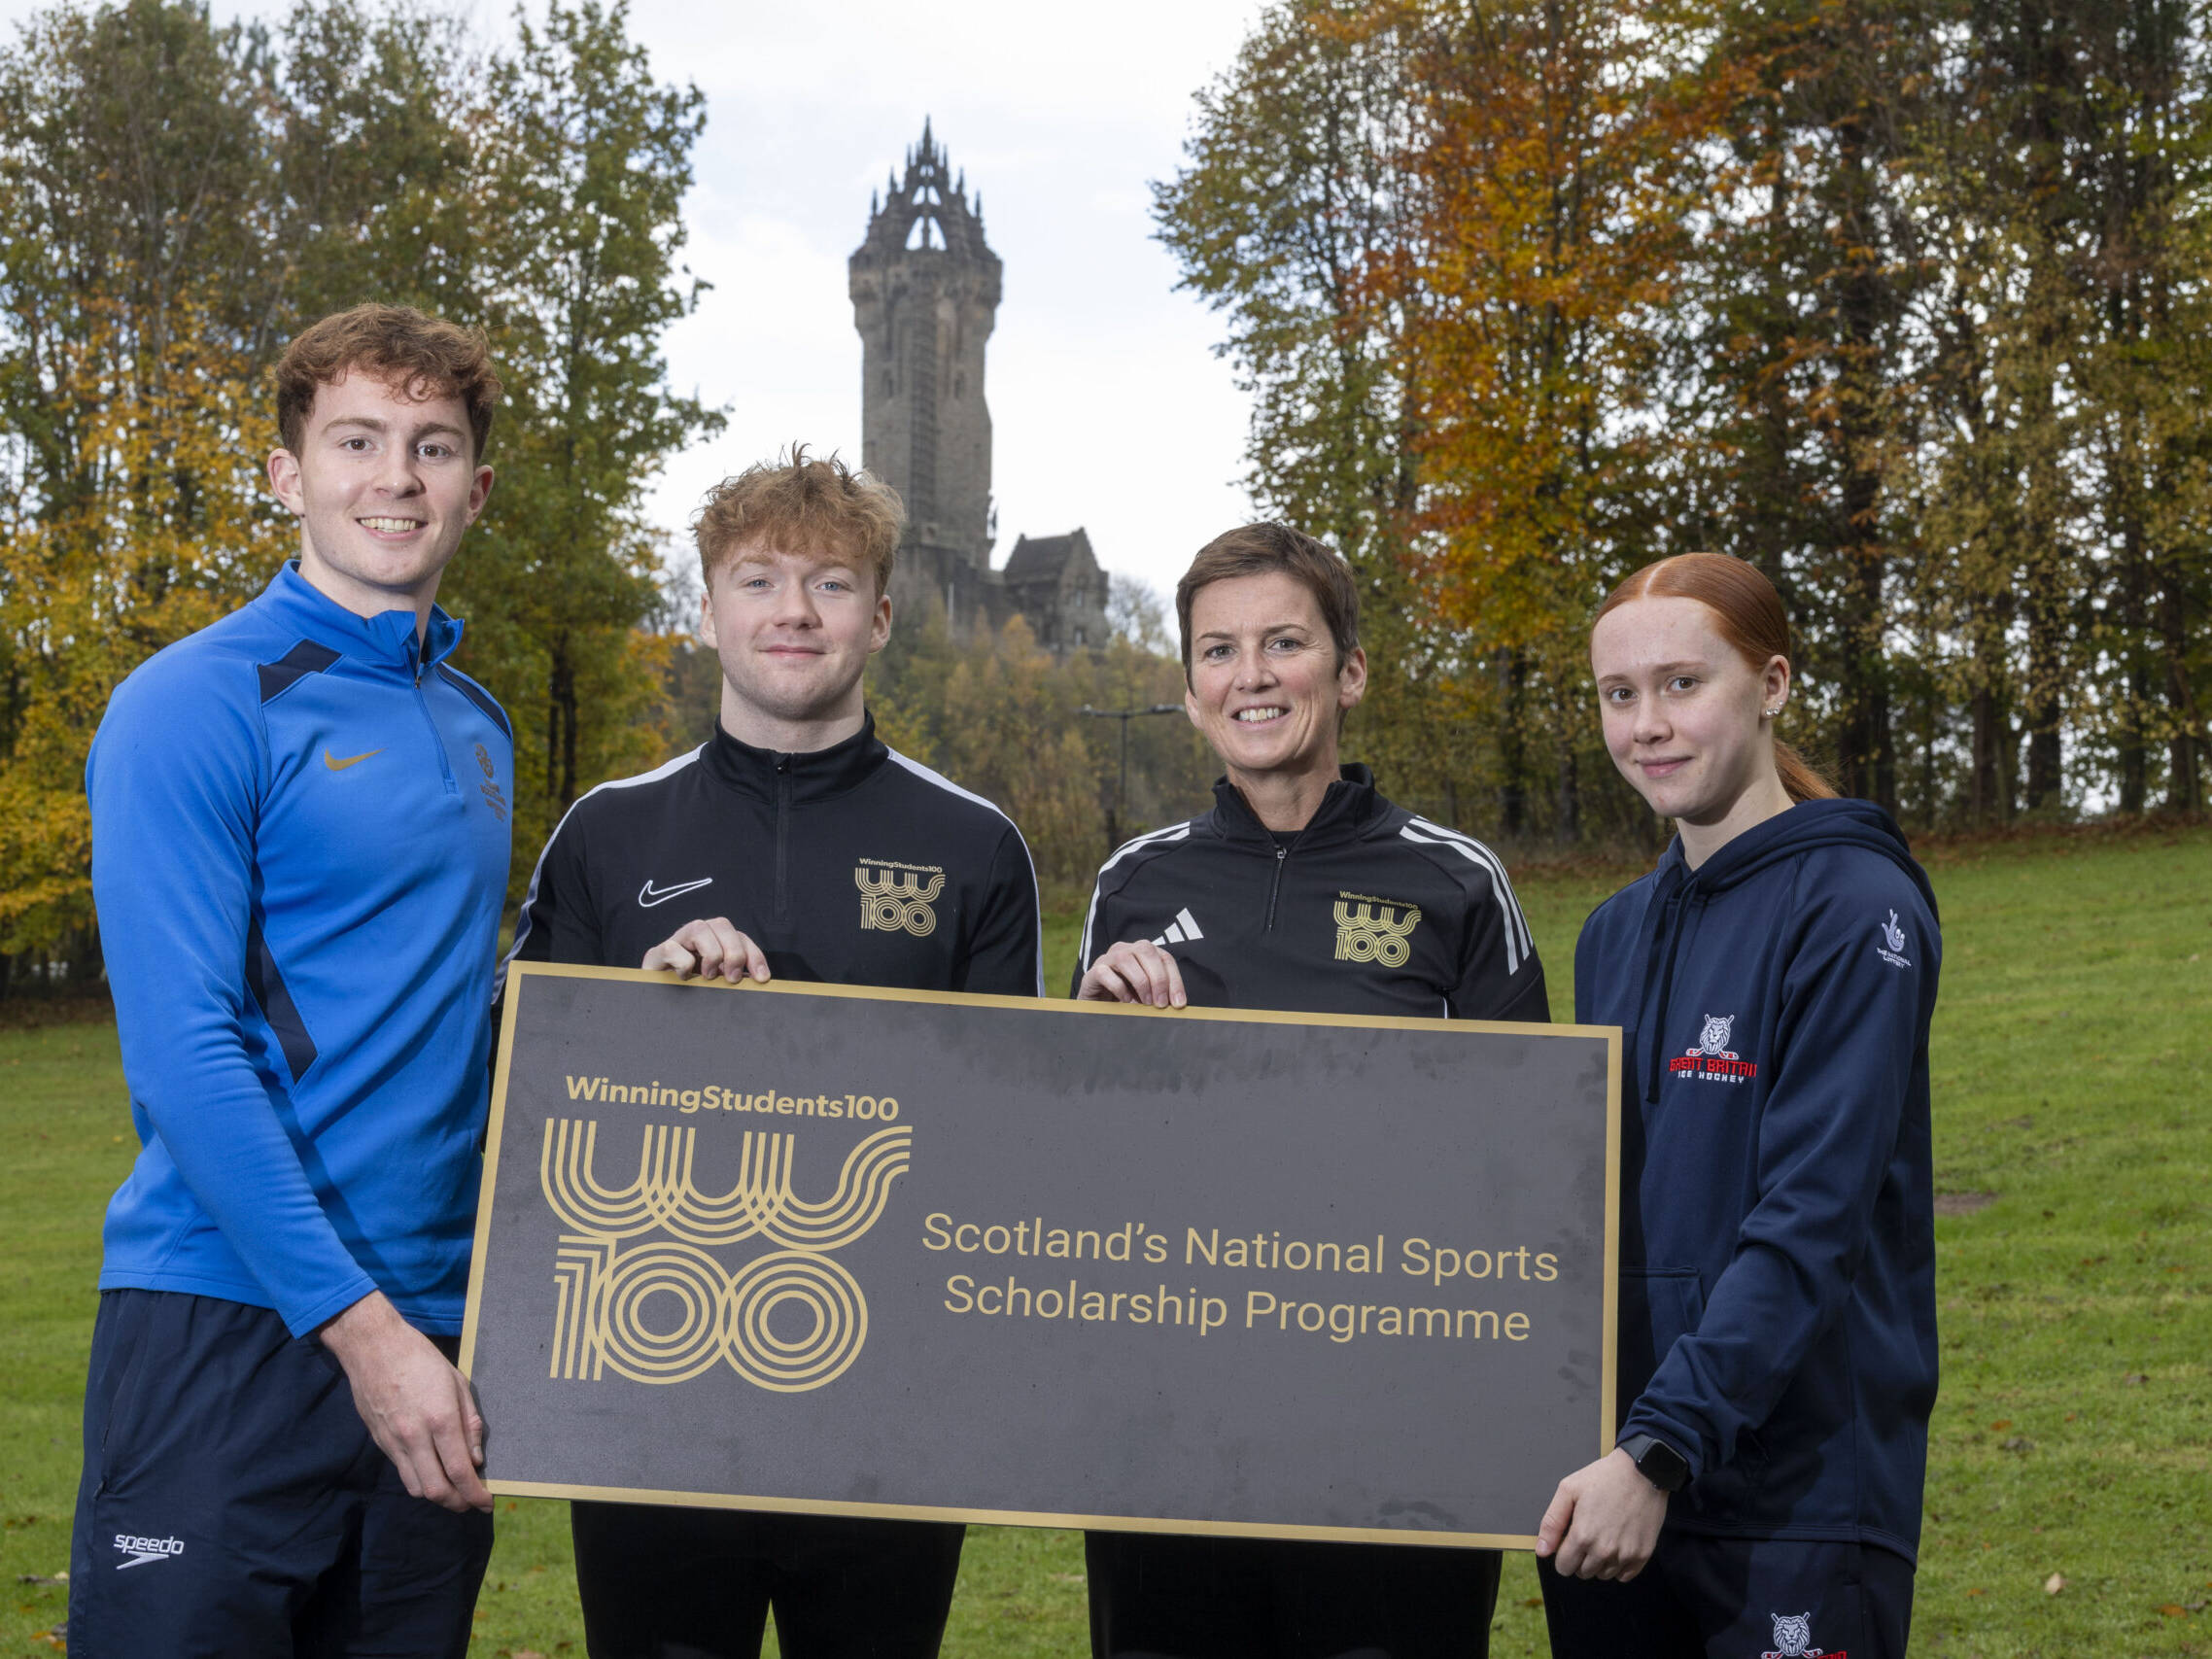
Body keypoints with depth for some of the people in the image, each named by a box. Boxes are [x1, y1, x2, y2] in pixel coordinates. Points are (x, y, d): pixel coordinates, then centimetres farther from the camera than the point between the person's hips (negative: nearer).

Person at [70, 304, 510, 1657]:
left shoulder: (477, 724, 15)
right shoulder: (198, 706, -7)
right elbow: (183, 1050, -15)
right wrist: (357, 1320, -18)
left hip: (433, 1330, 7)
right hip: (233, 1328, -6)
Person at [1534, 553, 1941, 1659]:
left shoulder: (1855, 910, -10)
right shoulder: (1617, 932, 12)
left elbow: (1809, 1225, -18)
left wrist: (1660, 1449, -24)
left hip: (1799, 1496, -6)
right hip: (1607, 1484, 6)